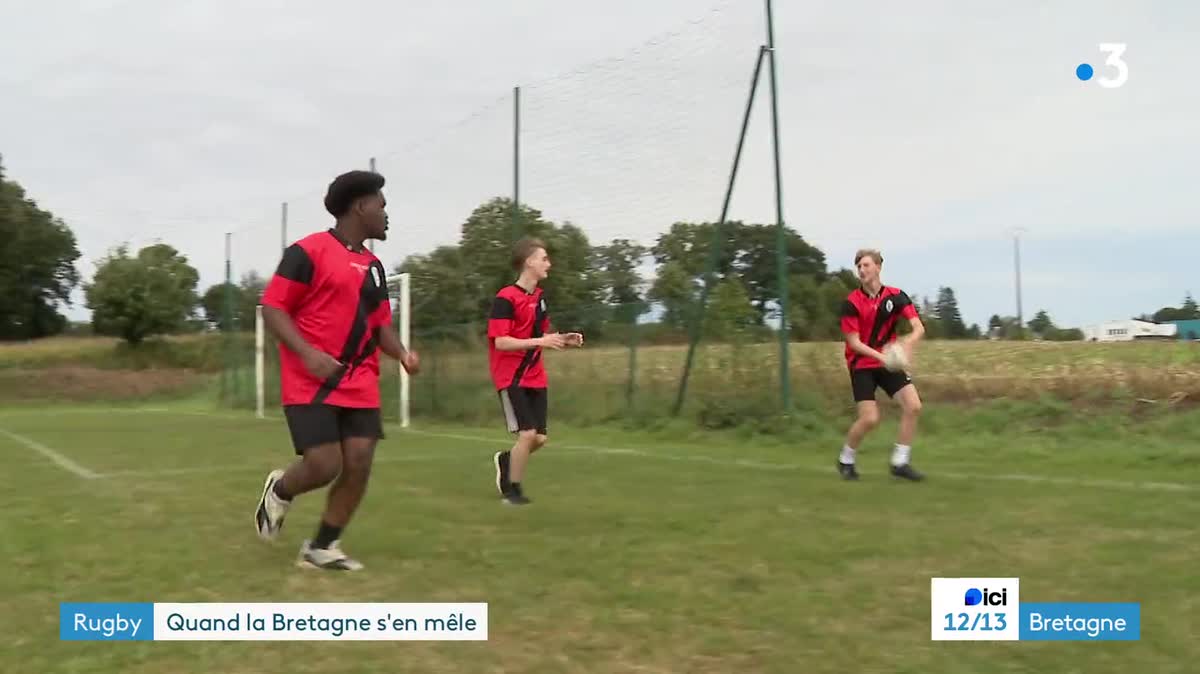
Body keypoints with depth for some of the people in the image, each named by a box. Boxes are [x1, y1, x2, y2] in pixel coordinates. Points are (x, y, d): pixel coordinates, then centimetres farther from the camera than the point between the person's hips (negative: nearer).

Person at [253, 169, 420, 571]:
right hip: (310, 382, -7)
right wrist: (307, 353, -24)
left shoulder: (373, 266, 15)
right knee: (324, 466, -12)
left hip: (359, 383, 7)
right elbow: (272, 308, -10)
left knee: (359, 465, -3)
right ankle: (279, 490, 24)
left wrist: (402, 353, -1)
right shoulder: (308, 251, -8)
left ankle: (321, 548, 15)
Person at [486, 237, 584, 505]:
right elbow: (500, 342, -21)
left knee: (539, 438, 6)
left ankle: (505, 460, 34)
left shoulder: (540, 297, 10)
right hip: (511, 378, -7)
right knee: (527, 434, -13)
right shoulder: (505, 298, -15)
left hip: (535, 379, 8)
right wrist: (540, 341, -27)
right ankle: (513, 489, 7)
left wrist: (563, 340, 1)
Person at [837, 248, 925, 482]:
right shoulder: (851, 302, -12)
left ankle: (900, 462, 4)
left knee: (913, 406, -10)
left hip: (889, 363, 4)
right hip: (862, 364, -4)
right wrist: (880, 355, -28)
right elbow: (854, 342, -13)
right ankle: (845, 460, 12)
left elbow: (919, 327, -12)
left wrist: (908, 343, -34)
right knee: (870, 419, -13)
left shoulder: (895, 296, -4)